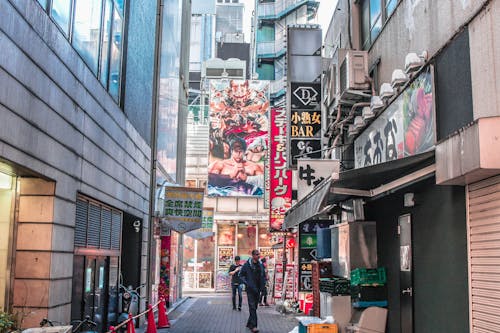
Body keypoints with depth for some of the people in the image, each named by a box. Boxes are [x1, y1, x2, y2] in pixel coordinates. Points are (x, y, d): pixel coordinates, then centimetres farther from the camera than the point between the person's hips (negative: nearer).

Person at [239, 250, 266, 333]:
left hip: (258, 289, 6)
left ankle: (249, 323, 25)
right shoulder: (247, 265, -6)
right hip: (250, 289, -6)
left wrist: (263, 283, 5)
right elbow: (241, 275, -2)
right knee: (252, 307, -11)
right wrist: (246, 283, -13)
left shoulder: (261, 265, 9)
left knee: (255, 307, 12)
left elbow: (263, 275, 20)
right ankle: (253, 326, -12)